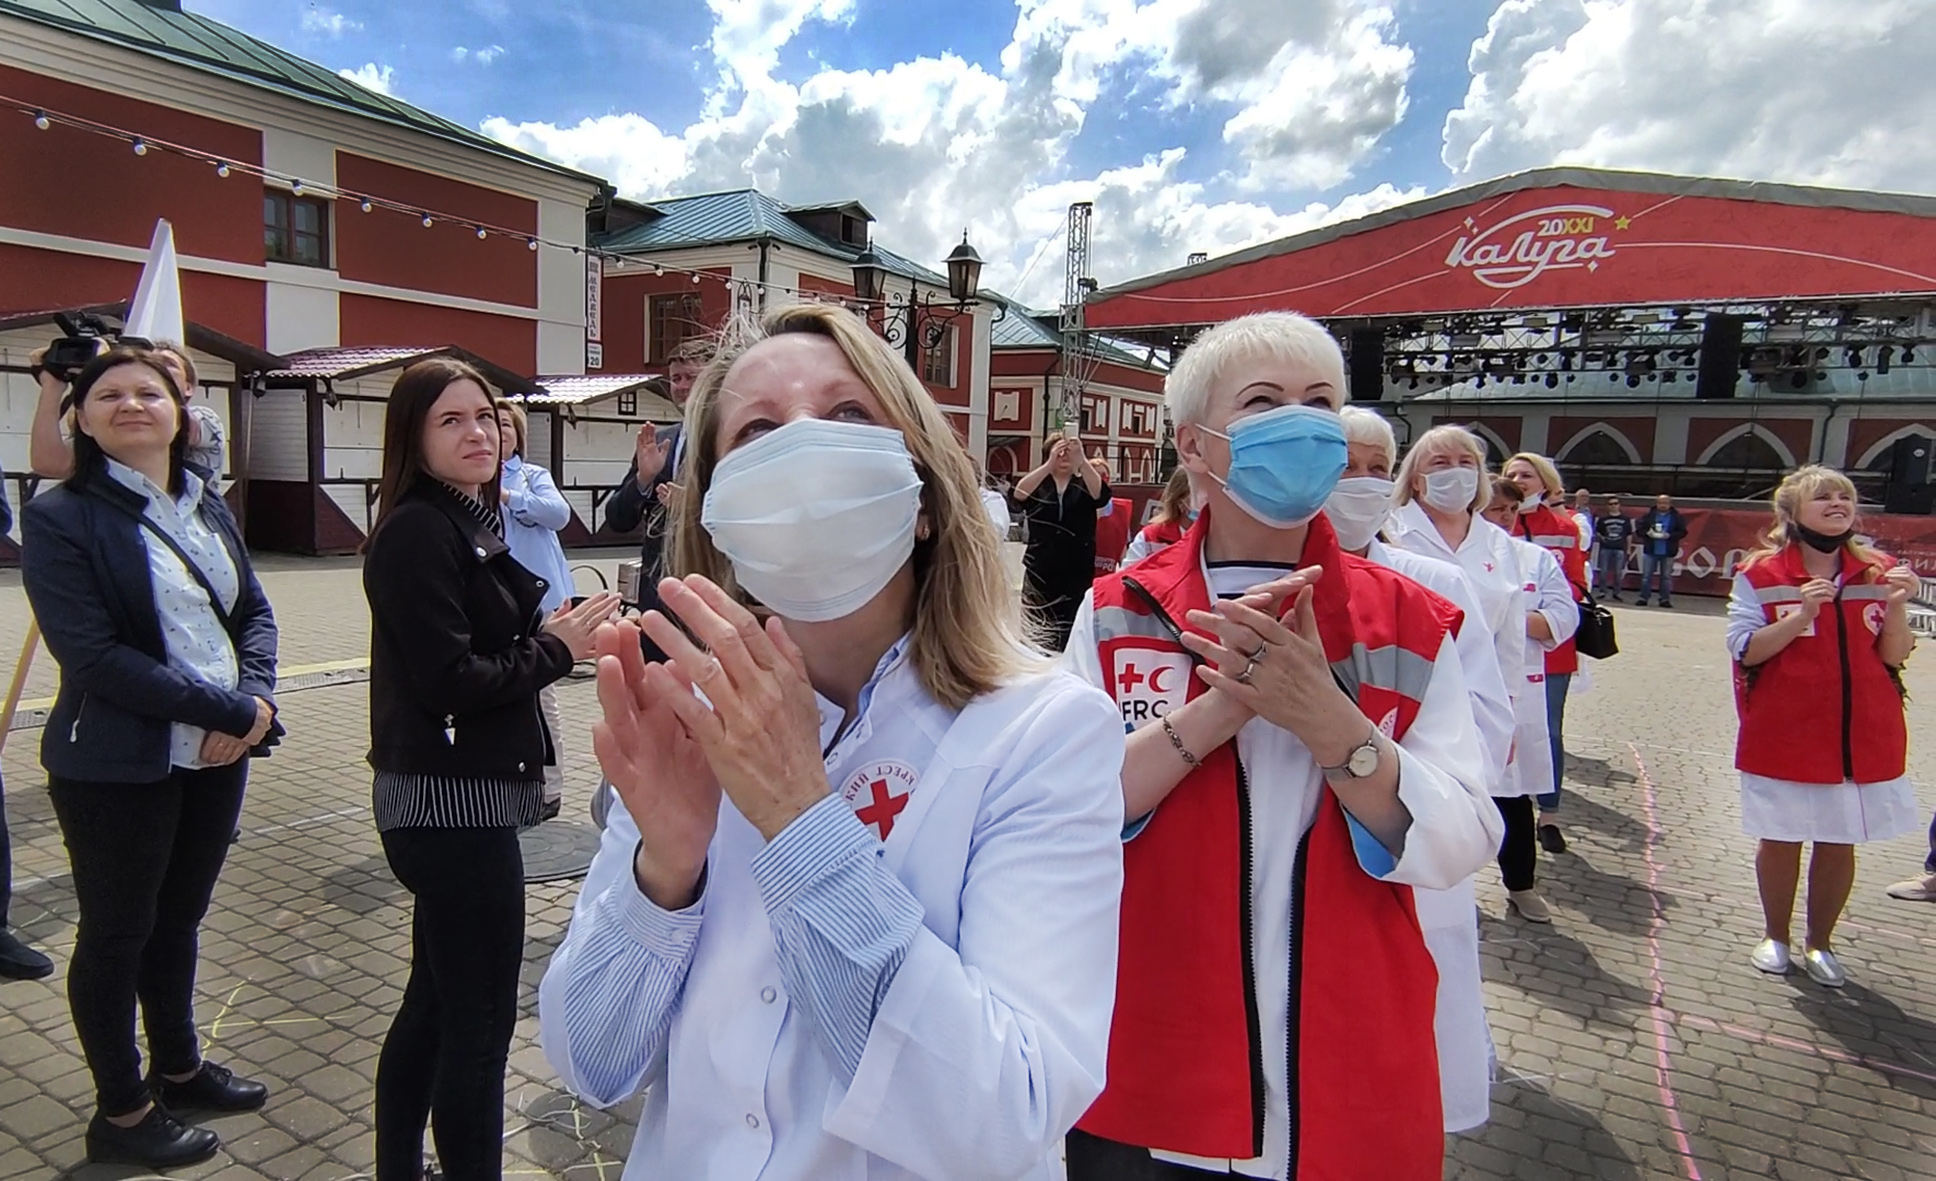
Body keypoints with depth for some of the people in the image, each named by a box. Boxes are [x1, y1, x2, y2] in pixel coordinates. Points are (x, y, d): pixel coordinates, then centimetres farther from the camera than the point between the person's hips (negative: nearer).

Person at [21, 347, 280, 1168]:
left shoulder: (207, 505, 8)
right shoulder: (60, 517, -11)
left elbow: (254, 612, 8)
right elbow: (93, 655, -19)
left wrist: (255, 702, -11)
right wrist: (228, 709, -20)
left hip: (219, 754, 6)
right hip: (118, 766, -6)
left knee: (180, 917, 20)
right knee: (117, 933, 10)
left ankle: (178, 1067, 39)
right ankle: (120, 1113, 27)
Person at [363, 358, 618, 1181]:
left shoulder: (470, 522, 13)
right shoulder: (417, 532, -15)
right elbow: (451, 680, -23)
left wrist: (545, 631, -4)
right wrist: (557, 649, -12)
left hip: (461, 797, 10)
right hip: (452, 802, -10)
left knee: (434, 1001, 21)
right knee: (481, 1019, 0)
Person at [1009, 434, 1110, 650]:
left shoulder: (1084, 486, 6)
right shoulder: (1037, 486, 5)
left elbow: (1102, 495, -17)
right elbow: (1017, 495, -17)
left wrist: (1082, 460, -32)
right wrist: (1049, 464, -29)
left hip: (1077, 576, 0)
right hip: (1039, 574, 0)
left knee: (1072, 636, -4)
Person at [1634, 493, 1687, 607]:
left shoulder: (1677, 517, 0)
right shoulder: (1649, 515, 1)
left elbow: (1683, 531, -3)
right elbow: (1639, 529, 1)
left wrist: (1669, 535, -19)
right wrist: (1648, 533, -18)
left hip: (1668, 552, 0)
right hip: (1650, 550, 0)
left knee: (1666, 577, 6)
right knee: (1646, 576, 3)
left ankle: (1665, 599, 12)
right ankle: (1643, 598, 9)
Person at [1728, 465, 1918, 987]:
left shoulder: (1878, 572, 3)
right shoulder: (1761, 574, -7)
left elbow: (1894, 657, 4)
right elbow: (1744, 649, -11)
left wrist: (1896, 608, -13)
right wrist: (1802, 615, -23)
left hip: (1863, 737, 3)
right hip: (1784, 736, -3)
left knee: (1839, 843, 10)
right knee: (1780, 839, 9)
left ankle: (1819, 943, 28)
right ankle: (1775, 937, 28)